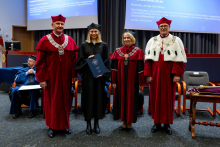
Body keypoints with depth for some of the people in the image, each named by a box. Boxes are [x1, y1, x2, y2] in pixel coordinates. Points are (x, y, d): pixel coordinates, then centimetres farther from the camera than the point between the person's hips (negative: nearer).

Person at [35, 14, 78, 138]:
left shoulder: (70, 40, 4)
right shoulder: (45, 41, -4)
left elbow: (74, 59, 7)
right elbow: (40, 62, -5)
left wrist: (74, 74, 4)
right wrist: (42, 79, -9)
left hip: (66, 77, 3)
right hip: (51, 77, -3)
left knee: (65, 100, 11)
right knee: (52, 101, 7)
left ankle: (65, 124, 26)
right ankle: (52, 126, 21)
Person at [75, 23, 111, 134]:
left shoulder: (103, 45, 6)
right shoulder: (84, 45, 5)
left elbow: (107, 61, 4)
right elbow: (79, 61, 4)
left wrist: (103, 73, -10)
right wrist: (88, 59, -15)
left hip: (99, 75, 1)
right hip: (87, 76, 0)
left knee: (99, 97, 4)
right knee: (88, 97, 2)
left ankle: (96, 123, 17)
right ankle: (88, 123, 14)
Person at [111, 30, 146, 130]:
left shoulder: (138, 51, -2)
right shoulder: (118, 51, 4)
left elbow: (140, 68, -3)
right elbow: (114, 67, 4)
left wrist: (141, 83, -5)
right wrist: (113, 81, -1)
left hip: (132, 80, -2)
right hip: (121, 80, 2)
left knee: (131, 99, 5)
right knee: (121, 98, 8)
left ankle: (130, 121, 21)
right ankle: (124, 121, 24)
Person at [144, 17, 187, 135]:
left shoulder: (176, 40, 5)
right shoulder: (152, 41, 9)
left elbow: (180, 59, -2)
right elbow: (148, 59, 4)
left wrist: (177, 74, -11)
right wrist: (148, 74, -4)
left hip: (169, 74, -1)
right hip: (155, 73, 2)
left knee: (168, 98, 4)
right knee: (155, 97, 4)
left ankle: (167, 123, 17)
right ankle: (157, 122, 17)